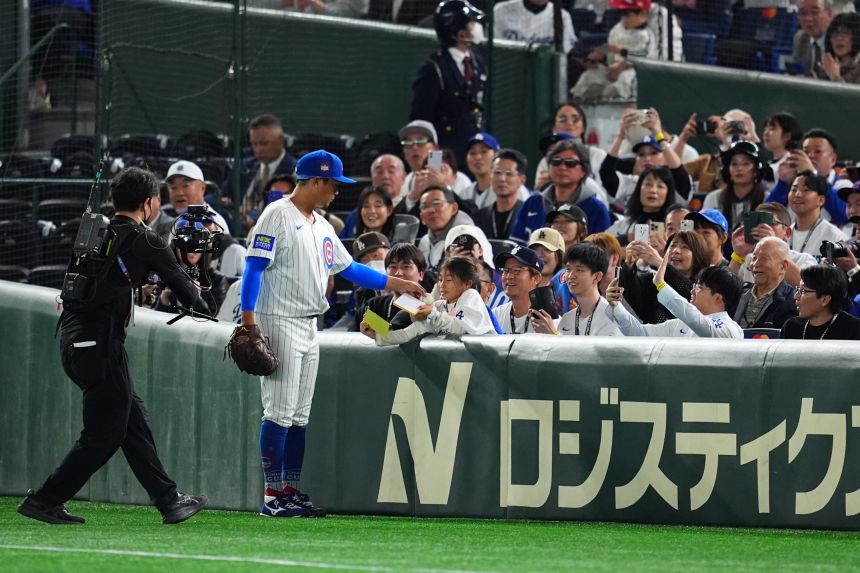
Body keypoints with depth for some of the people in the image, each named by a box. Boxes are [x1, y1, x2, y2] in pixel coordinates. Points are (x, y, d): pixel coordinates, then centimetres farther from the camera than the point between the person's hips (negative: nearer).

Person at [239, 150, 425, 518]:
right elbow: (254, 266, -14)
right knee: (279, 412, -9)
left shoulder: (321, 226, 18)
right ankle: (273, 496, -8)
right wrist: (248, 322, -21)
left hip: (310, 328, 9)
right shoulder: (278, 216, -9)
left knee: (300, 416, 9)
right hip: (280, 323, -9)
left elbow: (349, 268, 25)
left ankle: (291, 491, 13)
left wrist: (396, 284, 21)